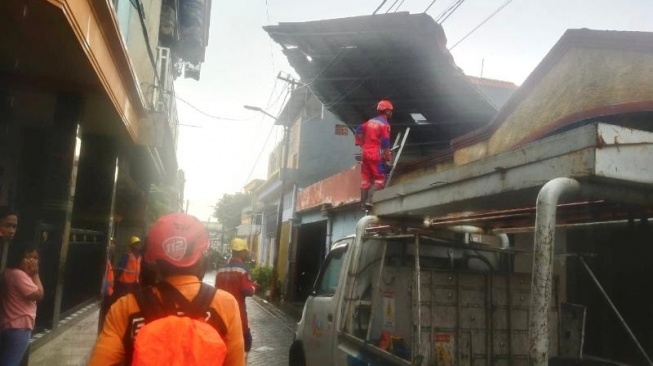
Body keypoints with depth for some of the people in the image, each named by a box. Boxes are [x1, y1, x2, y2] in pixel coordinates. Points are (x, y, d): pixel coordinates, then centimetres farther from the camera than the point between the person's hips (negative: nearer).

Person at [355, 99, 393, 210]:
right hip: (376, 154, -7)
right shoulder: (384, 124, -9)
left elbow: (359, 130, 19)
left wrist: (361, 143, 24)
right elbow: (385, 143, -15)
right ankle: (369, 200, -16)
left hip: (365, 153, 7)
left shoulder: (370, 121, 13)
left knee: (365, 178, 11)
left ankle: (363, 202, 13)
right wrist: (388, 158, -12)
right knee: (380, 179, -2)